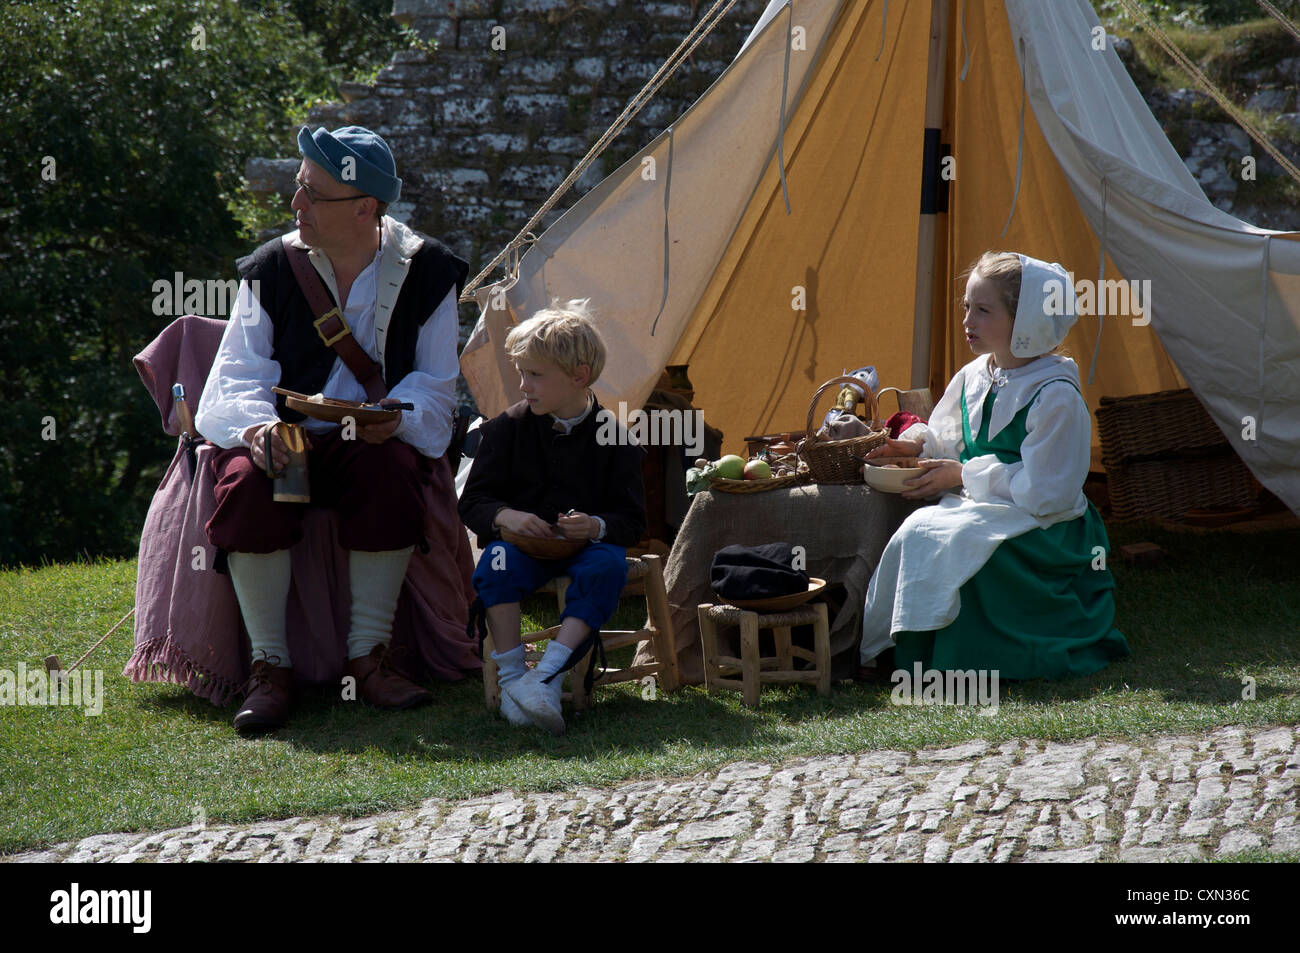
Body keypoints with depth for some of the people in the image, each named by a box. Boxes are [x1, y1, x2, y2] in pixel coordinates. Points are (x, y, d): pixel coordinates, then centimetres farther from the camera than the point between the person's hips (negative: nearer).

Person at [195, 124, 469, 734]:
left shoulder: (425, 271, -1)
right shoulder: (272, 269, 1)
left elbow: (435, 385, 0)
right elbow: (238, 375, -3)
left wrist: (396, 418, -23)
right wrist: (255, 427, -26)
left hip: (371, 442, 0)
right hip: (285, 439, 0)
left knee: (392, 468, -36)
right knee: (249, 480, -34)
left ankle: (369, 658, -23)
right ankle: (270, 666, -24)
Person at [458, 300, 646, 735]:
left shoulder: (613, 438, -1)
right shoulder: (509, 427, 4)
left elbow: (632, 520, -1)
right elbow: (473, 502, 4)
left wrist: (597, 526, -24)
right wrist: (504, 517, -19)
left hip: (586, 544, -1)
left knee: (607, 565, -34)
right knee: (497, 561, -32)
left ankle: (547, 675, -41)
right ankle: (511, 676, -31)